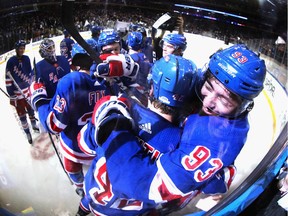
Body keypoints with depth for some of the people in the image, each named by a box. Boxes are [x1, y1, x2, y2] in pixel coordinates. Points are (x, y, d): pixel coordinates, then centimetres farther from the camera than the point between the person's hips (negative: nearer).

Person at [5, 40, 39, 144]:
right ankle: (27, 133, 16)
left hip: (27, 89, 5)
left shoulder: (26, 59, 0)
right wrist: (11, 95, -13)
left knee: (31, 108, 20)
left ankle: (34, 125, 41)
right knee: (21, 113, 4)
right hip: (17, 92, -4)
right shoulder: (11, 61, -14)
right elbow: (8, 78, -13)